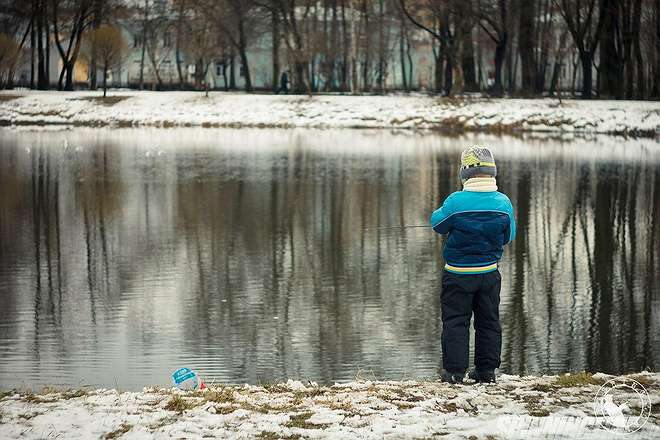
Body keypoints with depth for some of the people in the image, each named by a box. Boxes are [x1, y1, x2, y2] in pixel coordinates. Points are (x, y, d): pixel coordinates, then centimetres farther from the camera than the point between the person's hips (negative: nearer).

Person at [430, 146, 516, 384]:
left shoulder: (456, 201, -19)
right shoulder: (503, 202, -8)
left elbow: (437, 223, -1)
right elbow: (509, 237, 5)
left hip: (458, 274, -3)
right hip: (489, 272, 3)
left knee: (455, 320, 6)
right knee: (488, 321, 14)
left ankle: (454, 371, 5)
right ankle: (487, 370, 19)